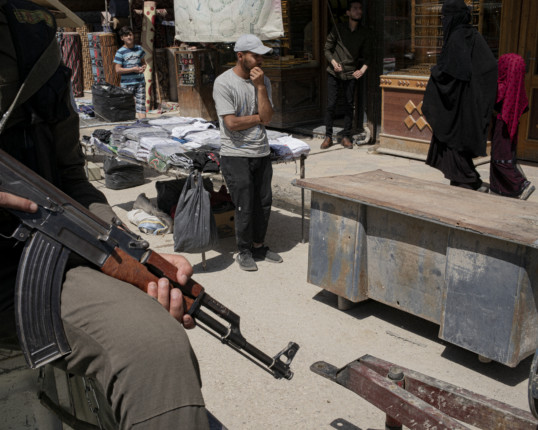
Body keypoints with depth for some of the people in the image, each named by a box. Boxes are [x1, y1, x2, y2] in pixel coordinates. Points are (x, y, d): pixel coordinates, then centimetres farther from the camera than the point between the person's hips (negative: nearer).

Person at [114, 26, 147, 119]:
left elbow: (143, 62, 23)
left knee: (141, 104, -4)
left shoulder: (139, 48, 9)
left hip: (140, 82, 3)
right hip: (127, 84, -3)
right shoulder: (120, 52, -5)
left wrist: (143, 67, -2)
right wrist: (133, 69, -14)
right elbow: (118, 70, -8)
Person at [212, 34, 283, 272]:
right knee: (244, 206, -3)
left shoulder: (263, 81, 7)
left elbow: (267, 117, -5)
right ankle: (244, 251, 15)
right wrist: (259, 118, -5)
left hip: (261, 153, 6)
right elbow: (231, 123, -18)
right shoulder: (224, 83, -11)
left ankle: (258, 245, 28)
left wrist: (260, 87, -11)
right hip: (235, 155, -5)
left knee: (264, 202, 10)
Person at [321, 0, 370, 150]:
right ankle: (328, 136, 6)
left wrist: (363, 68, -7)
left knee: (349, 105, 3)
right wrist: (334, 62, -16)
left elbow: (365, 54, 10)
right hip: (334, 73, -2)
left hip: (350, 74, 2)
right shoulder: (338, 28, -3)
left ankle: (346, 137, 12)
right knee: (331, 104, -3)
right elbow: (327, 49, 1)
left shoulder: (363, 32, 4)